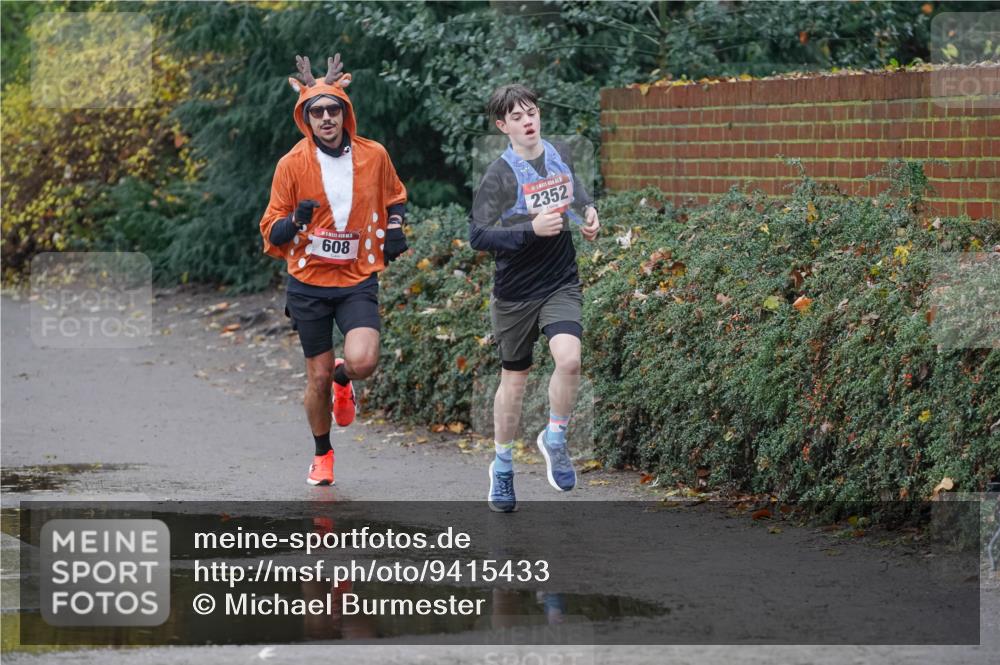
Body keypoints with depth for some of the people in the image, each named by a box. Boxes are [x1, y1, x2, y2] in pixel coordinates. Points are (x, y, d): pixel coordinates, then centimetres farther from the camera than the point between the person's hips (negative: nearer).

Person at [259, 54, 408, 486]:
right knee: (318, 376, 5)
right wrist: (294, 222, -23)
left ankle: (343, 379, 17)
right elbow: (271, 231, -1)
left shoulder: (373, 155, -1)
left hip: (358, 280, 0)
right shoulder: (292, 164, -6)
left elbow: (395, 197, 21)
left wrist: (394, 230, 2)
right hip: (308, 284, 0)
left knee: (363, 362, -22)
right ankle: (322, 455, 30)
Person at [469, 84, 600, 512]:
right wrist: (532, 228, -25)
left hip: (561, 284, 2)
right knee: (514, 379, 9)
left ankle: (555, 439, 2)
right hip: (515, 293, -2)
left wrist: (588, 215, 5)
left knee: (569, 358, -22)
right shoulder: (500, 176, -13)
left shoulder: (560, 157, 3)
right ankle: (502, 466, 28)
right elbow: (478, 236, -18)